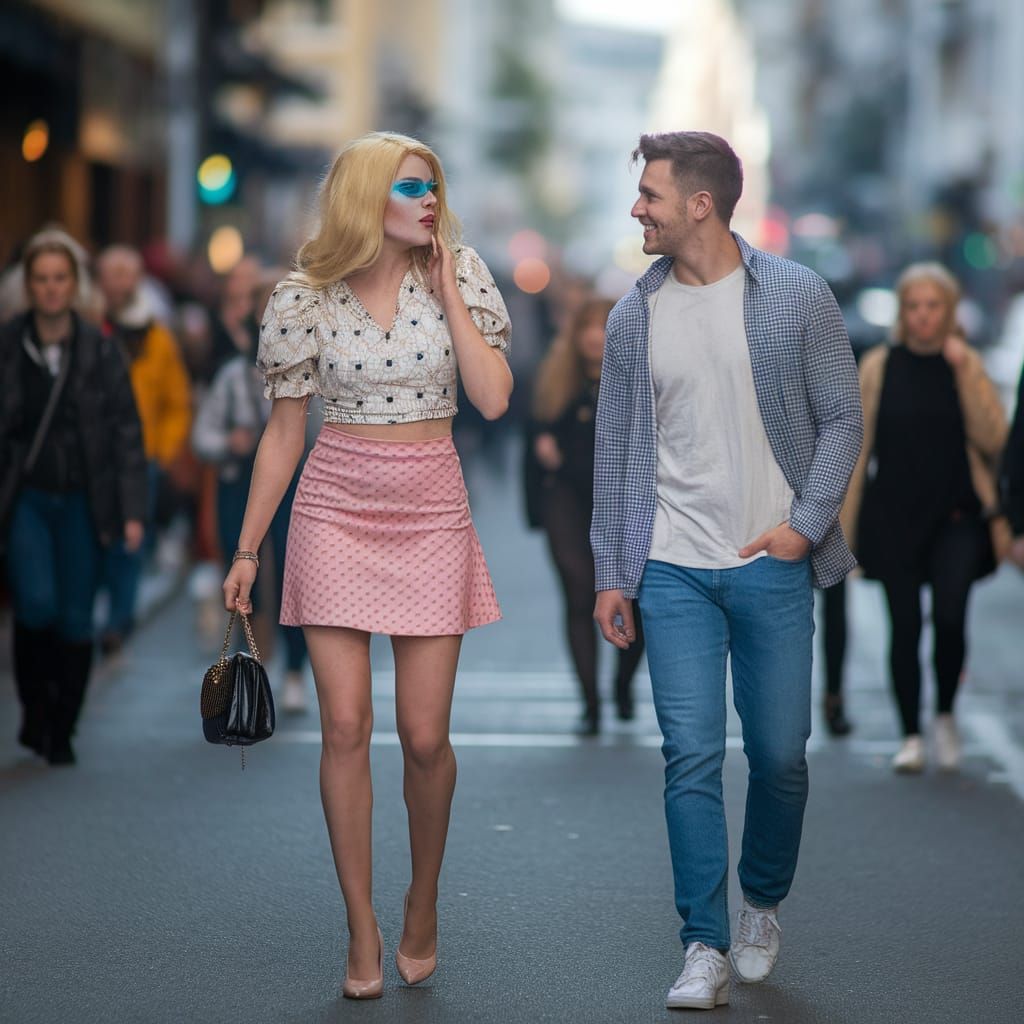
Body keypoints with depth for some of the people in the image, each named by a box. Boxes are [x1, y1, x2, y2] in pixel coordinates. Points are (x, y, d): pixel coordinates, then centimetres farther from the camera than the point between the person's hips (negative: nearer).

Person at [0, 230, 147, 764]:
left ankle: (61, 732, 16)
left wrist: (132, 512, -5)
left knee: (76, 619, 0)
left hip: (82, 501, 1)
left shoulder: (100, 352, -1)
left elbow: (126, 434, 1)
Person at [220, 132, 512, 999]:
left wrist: (446, 288, -10)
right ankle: (363, 934, 6)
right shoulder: (307, 297, -2)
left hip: (432, 514, 0)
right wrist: (247, 548, 5)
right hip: (336, 511, 0)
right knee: (346, 724, -5)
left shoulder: (459, 273, -1)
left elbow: (493, 398, -11)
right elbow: (284, 430, 5)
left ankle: (424, 907, 23)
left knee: (425, 733, -1)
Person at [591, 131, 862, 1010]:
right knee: (692, 757, -6)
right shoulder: (635, 316, 6)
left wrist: (805, 524, -9)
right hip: (674, 571, 1)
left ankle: (763, 906, 30)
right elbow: (616, 447, 9)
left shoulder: (797, 296, -2)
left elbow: (842, 418, 1)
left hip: (772, 565, -1)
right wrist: (609, 571, 6)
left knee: (780, 755, 5)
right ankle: (705, 948, -1)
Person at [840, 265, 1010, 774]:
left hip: (955, 514, -1)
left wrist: (963, 370, -14)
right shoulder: (879, 367, 5)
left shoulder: (966, 365, 5)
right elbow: (858, 445, 7)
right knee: (905, 625, -1)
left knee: (950, 617, -15)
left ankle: (945, 715, 10)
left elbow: (992, 438, -7)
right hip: (893, 516, 1)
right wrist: (847, 522, 5)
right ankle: (911, 736, 11)